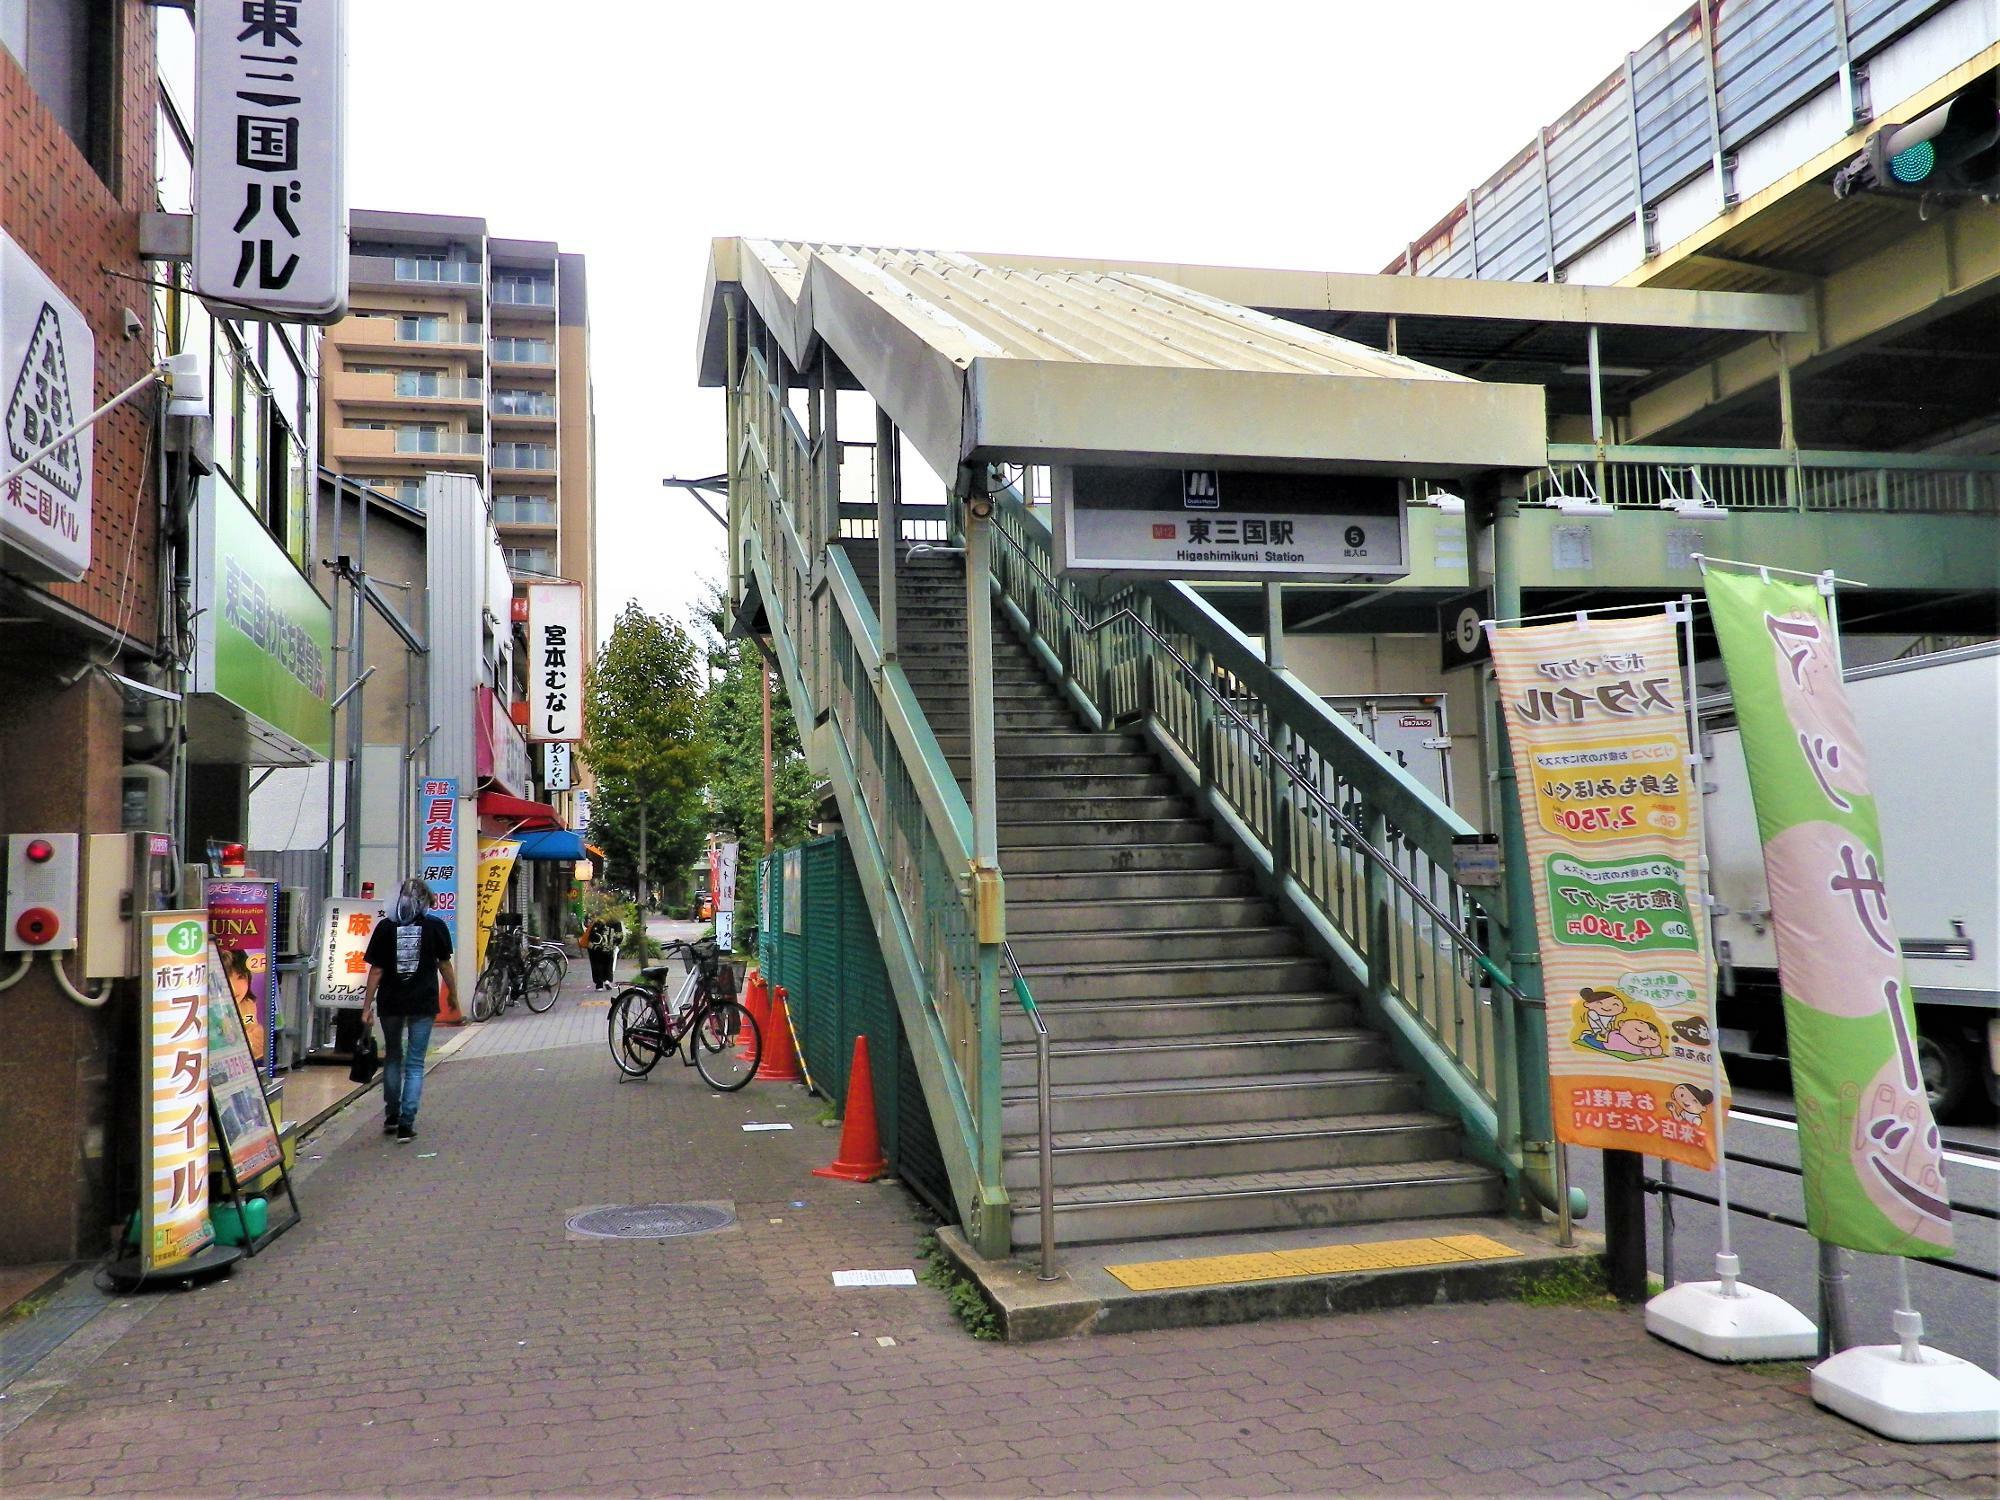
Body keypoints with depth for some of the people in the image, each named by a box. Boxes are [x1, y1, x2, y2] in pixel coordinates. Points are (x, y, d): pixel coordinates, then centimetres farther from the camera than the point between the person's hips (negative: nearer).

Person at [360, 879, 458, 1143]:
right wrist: (454, 995, 17)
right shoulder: (435, 927, -3)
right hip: (423, 1003, -1)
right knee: (415, 1064, 3)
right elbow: (445, 965, 4)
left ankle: (391, 1116, 27)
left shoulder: (385, 927, -2)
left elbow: (376, 970, -2)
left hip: (391, 1003, 1)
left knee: (393, 1057, 21)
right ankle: (406, 1124, -3)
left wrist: (368, 1006, 4)